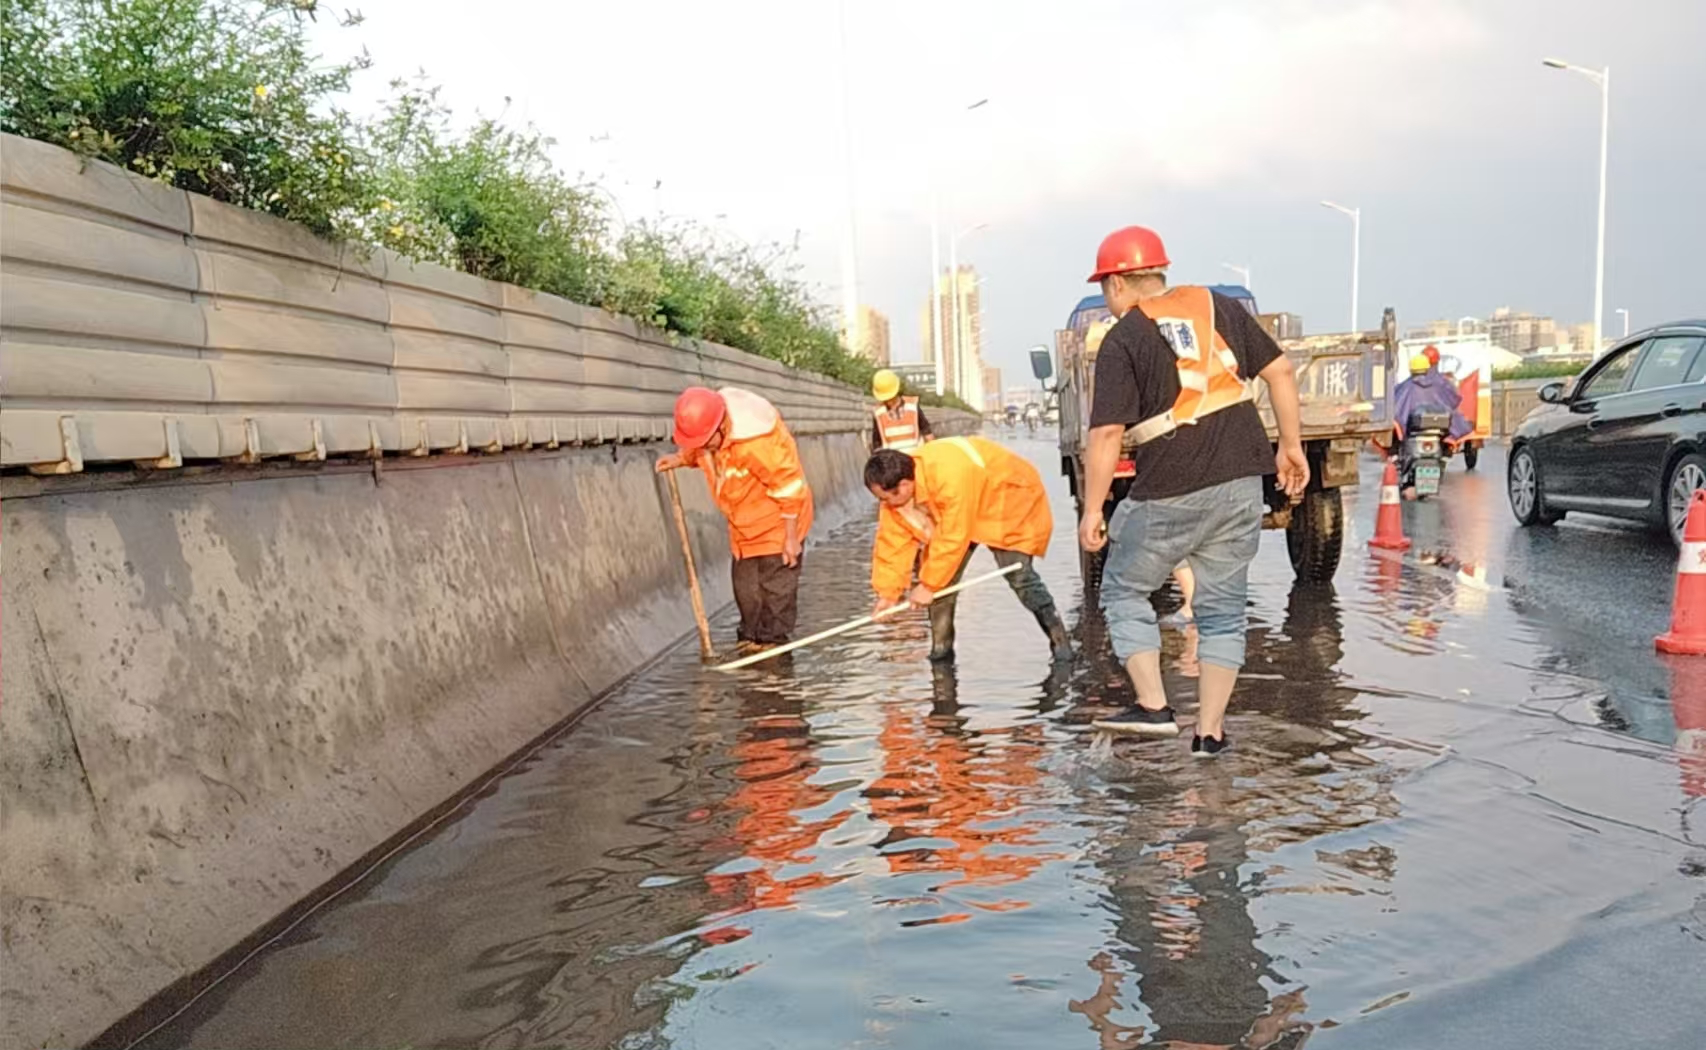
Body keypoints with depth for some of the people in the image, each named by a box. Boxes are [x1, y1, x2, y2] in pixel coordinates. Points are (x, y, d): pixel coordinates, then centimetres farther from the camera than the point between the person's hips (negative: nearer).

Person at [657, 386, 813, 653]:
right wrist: (681, 458, -7)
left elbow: (789, 488, -26)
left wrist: (791, 538, -21)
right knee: (744, 582, 12)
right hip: (743, 525, 8)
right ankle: (751, 637, 25)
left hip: (777, 522, -8)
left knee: (776, 584, -2)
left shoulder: (757, 442, -35)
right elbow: (697, 450, 15)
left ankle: (773, 640, 10)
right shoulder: (707, 428, -12)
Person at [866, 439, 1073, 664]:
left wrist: (928, 584, -28)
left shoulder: (951, 479, -43)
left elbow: (953, 539, -37)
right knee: (941, 576, -5)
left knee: (1018, 576, -15)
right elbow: (892, 542, -13)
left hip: (1010, 500, -7)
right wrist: (888, 592, -16)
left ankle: (1060, 639, -1)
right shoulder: (895, 490, -18)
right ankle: (941, 647, 7)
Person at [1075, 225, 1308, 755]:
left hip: (1169, 493, -5)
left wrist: (1092, 511, -7)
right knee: (1222, 607, 13)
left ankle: (1154, 706, 7)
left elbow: (1107, 433, -12)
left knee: (1124, 591, 15)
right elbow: (1279, 370, 8)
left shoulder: (1123, 339, -5)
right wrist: (1290, 445, 15)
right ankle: (1210, 731, 15)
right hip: (1241, 482, 5)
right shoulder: (1218, 306, 9)